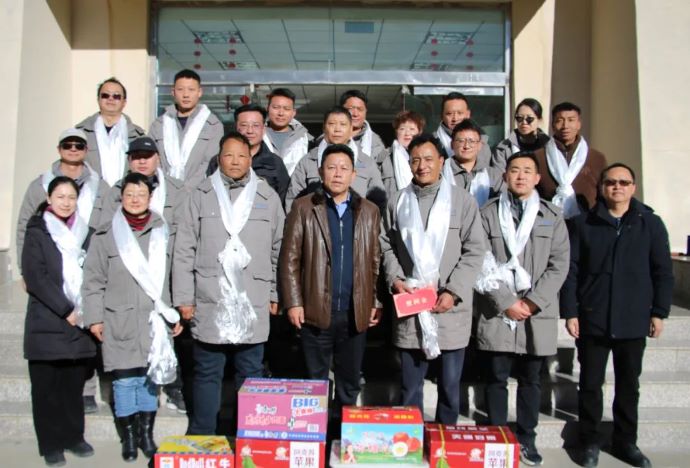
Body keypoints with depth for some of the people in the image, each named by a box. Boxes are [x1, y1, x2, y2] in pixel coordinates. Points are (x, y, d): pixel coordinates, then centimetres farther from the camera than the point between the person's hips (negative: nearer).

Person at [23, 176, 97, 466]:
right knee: (47, 386, 3)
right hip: (47, 322, -3)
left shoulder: (83, 232, 13)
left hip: (79, 322, 3)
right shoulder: (37, 233, 1)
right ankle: (51, 444, 13)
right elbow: (34, 277, -8)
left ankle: (73, 436, 20)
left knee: (74, 384, 8)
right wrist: (65, 310, -13)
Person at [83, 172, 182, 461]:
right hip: (120, 322, -2)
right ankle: (128, 436, 18)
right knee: (125, 379, 2)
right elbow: (93, 281, 3)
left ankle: (146, 433, 22)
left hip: (155, 321, 2)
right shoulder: (105, 236, 3)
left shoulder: (164, 234, 8)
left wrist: (176, 315, 8)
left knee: (152, 376, 7)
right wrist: (95, 318, -2)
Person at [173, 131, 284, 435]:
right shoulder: (201, 196, 4)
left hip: (253, 304, 1)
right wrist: (184, 297, -2)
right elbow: (184, 251, 2)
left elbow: (278, 251, 9)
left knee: (251, 373, 9)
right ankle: (201, 438, 23)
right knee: (207, 373, 10)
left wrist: (275, 295, 7)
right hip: (209, 302, 0)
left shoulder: (268, 197, 6)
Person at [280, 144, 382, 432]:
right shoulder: (303, 208, 1)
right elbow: (290, 259, -1)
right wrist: (293, 302, -7)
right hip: (316, 312, -2)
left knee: (350, 384, 13)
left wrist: (376, 303, 3)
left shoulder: (370, 211, 8)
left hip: (356, 314, 2)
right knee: (315, 383, 10)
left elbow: (376, 262, 9)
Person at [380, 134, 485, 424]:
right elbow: (387, 245, 13)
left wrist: (453, 291, -12)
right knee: (410, 385, 12)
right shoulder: (398, 202, 9)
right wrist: (395, 279, -4)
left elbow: (475, 250, -3)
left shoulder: (462, 200, 0)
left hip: (451, 308, -2)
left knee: (450, 385, 10)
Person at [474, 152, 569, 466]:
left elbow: (559, 264, 1)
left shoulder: (552, 216, 8)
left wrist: (532, 301, -10)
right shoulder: (488, 213, 3)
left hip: (538, 312, 2)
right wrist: (506, 301, -11)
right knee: (497, 377, 5)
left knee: (530, 379, 11)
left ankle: (526, 438, 23)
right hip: (497, 311, -1)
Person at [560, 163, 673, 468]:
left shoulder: (651, 224, 3)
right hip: (592, 320, -1)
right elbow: (570, 270, -2)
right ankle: (590, 442, 21)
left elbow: (663, 272, 5)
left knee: (629, 385, 12)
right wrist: (569, 312, -6)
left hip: (634, 322, 1)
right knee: (591, 384, 7)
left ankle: (625, 442, 27)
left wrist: (659, 312, 1)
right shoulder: (582, 224, 1)